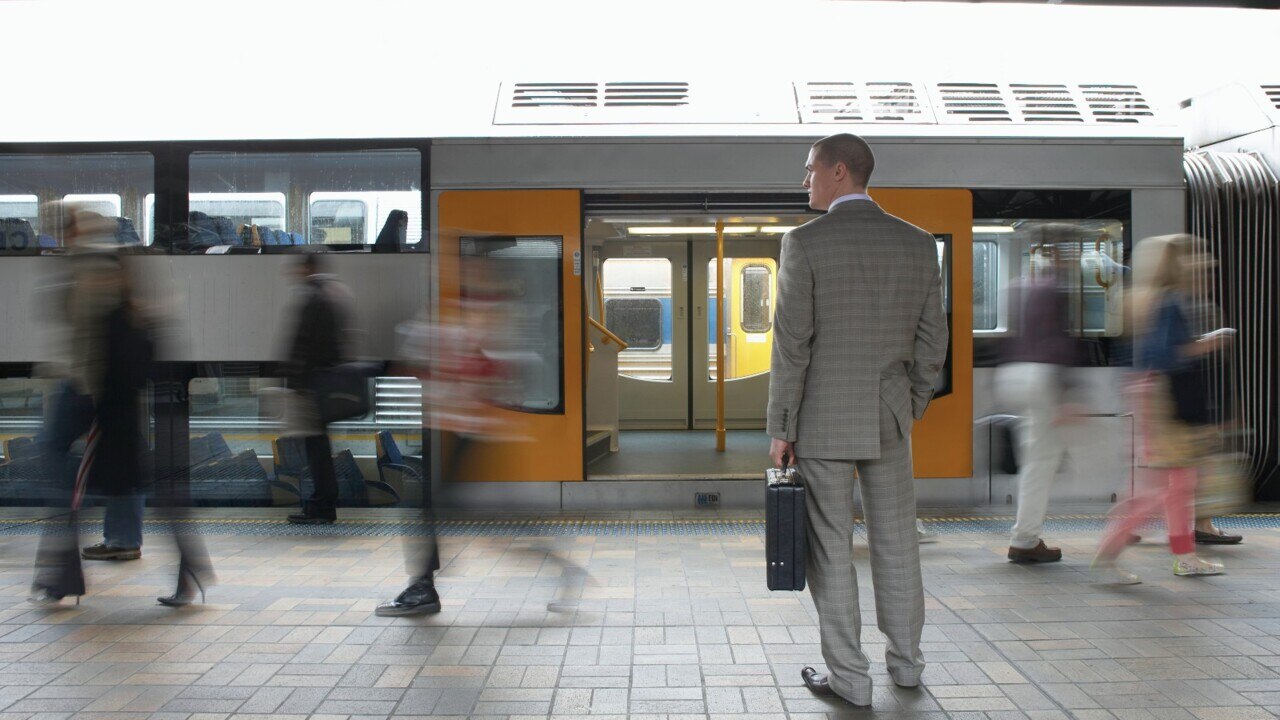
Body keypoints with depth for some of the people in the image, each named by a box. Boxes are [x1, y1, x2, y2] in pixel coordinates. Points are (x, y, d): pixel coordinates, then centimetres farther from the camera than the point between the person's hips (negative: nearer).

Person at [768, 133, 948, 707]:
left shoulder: (805, 242, -11)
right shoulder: (918, 244, 3)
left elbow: (792, 347, -13)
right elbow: (931, 343, 5)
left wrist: (780, 430, -6)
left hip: (822, 421, -4)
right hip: (888, 420, 4)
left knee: (830, 550, 4)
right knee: (895, 542, 16)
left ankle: (848, 676, 11)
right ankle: (905, 661, 28)